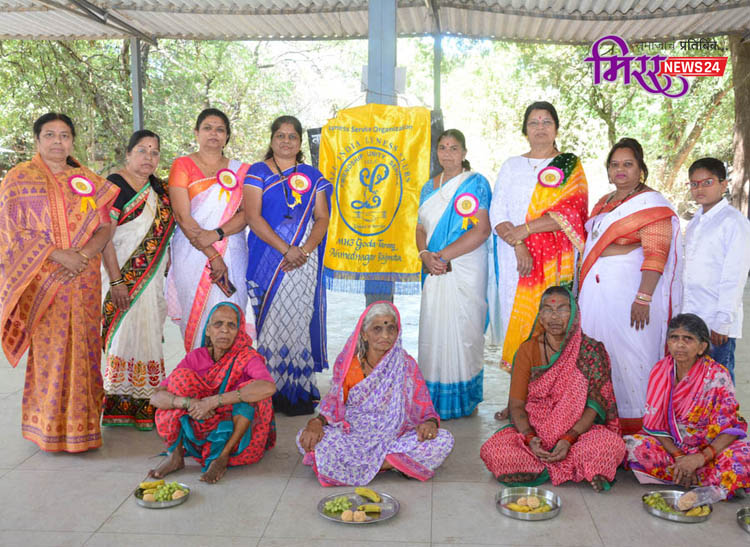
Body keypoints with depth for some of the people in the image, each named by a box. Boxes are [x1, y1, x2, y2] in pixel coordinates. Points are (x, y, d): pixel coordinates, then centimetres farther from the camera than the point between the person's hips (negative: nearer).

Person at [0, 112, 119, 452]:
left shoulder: (89, 180, 13)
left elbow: (105, 226, 7)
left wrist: (84, 254, -12)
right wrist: (59, 255, -16)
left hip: (84, 281, 3)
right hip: (42, 281, -3)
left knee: (83, 348, 3)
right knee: (49, 349, -3)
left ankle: (81, 422, 14)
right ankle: (50, 427, 8)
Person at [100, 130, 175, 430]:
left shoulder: (157, 187, 12)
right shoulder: (115, 185, -9)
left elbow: (168, 225, 20)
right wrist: (116, 282, -19)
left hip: (152, 279, 7)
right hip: (124, 278, -7)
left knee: (149, 336, 10)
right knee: (127, 335, -5)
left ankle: (145, 403, 19)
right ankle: (120, 405, 4)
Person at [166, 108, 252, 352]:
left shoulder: (240, 170, 14)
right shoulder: (183, 165, 5)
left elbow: (246, 213, 2)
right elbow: (183, 218, -4)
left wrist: (216, 234, -16)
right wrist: (212, 257, -12)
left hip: (232, 254, 2)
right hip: (193, 255, -2)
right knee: (197, 316, -5)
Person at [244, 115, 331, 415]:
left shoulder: (312, 176, 13)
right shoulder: (257, 173, 5)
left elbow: (322, 218, 7)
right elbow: (253, 217, -5)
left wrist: (305, 250, -11)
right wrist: (286, 249, -14)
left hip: (303, 261, 2)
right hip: (268, 261, -2)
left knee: (299, 319, 0)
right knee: (272, 321, -3)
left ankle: (299, 388, 7)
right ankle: (274, 389, 4)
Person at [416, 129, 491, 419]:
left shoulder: (475, 183, -2)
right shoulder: (429, 187, 16)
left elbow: (482, 230, -12)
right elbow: (421, 227, 15)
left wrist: (443, 255, -15)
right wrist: (425, 254, -7)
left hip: (464, 269, -5)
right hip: (434, 271, 5)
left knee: (461, 328, -5)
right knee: (433, 328, 4)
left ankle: (462, 399, 7)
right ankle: (433, 398, 14)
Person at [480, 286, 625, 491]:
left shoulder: (590, 351, -2)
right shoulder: (528, 350, 2)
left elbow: (594, 406, -6)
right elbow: (516, 405, -2)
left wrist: (569, 439, -22)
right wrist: (530, 439, -20)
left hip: (578, 431, -1)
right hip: (532, 430, 1)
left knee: (612, 446, -32)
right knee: (491, 451, -27)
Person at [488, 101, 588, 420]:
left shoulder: (571, 166, 8)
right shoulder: (511, 166, 15)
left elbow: (569, 213, -6)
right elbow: (497, 213, 4)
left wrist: (525, 229, -13)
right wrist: (518, 245, -12)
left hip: (555, 261, -2)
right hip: (516, 258, 3)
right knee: (517, 319, 0)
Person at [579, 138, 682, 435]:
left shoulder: (651, 203, -7)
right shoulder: (604, 202, 18)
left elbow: (656, 255, -15)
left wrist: (644, 297, -23)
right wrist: (583, 291, 20)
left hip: (630, 289, -7)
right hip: (596, 290, 8)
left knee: (629, 352, -4)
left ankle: (635, 424, 6)